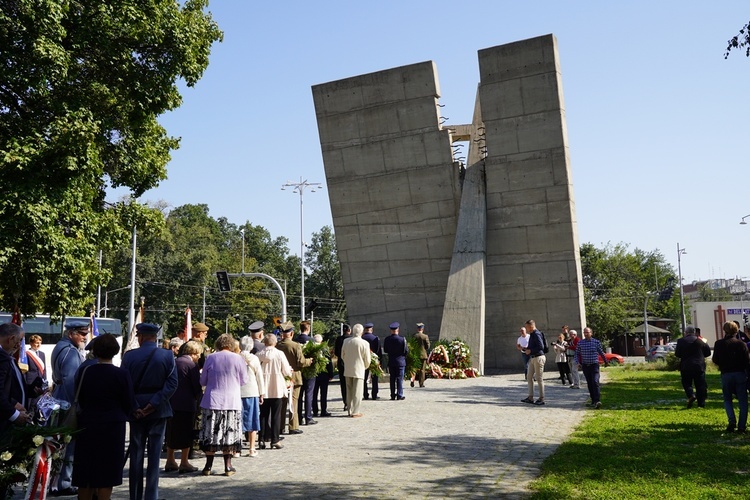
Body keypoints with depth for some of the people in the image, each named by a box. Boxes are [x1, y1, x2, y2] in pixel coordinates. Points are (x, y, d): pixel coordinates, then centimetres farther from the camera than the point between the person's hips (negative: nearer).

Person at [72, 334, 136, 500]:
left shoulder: (84, 371, -5)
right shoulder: (121, 374, -13)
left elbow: (78, 399, 5)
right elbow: (130, 404, -6)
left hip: (87, 425, 3)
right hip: (113, 427, -3)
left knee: (85, 474, 14)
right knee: (106, 474, 6)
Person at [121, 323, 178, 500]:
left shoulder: (129, 356, -4)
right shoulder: (167, 355, -5)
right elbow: (172, 383, -12)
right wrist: (154, 403, -12)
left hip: (136, 410, 1)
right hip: (158, 411, 0)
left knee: (136, 454, 10)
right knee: (154, 453, 4)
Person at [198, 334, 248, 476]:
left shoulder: (211, 358, -1)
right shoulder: (238, 359, -4)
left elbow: (203, 381, 7)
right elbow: (243, 381, 5)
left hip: (212, 402, 1)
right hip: (232, 402, 0)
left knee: (210, 434, 7)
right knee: (229, 434, 6)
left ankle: (208, 466, 12)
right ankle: (228, 466, 9)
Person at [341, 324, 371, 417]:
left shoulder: (346, 341, -2)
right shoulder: (364, 343, -13)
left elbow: (342, 355, 10)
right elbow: (367, 360, -7)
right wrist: (365, 367, 13)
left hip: (347, 371, 4)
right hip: (359, 370, -4)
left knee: (349, 391, 14)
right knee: (357, 392, 3)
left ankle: (350, 411, 20)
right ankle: (355, 412, 5)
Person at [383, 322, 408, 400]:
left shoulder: (387, 339, -5)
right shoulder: (402, 339, -14)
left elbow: (385, 350, 4)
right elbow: (406, 351, -8)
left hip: (391, 362, 3)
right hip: (400, 361, -3)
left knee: (392, 379, 11)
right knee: (400, 379, 3)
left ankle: (392, 395, 15)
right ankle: (399, 395, 3)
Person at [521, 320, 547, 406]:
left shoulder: (537, 334, -15)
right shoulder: (532, 335, 15)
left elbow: (541, 347, -24)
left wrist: (530, 351, -18)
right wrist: (524, 349, 10)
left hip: (538, 358, -10)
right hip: (532, 358, 10)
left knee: (539, 378, -3)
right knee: (529, 378, 9)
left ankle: (541, 399, 5)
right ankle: (530, 398, 14)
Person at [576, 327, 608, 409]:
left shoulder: (596, 342, -2)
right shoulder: (580, 343, 1)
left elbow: (601, 352, 9)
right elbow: (577, 353, 12)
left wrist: (606, 362, 18)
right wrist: (579, 362, 4)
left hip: (594, 365, -3)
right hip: (585, 365, 3)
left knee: (595, 382, -15)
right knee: (589, 383, 8)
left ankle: (597, 401, -21)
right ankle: (593, 399, 18)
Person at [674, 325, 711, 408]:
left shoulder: (681, 341, -4)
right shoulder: (700, 340, 0)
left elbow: (677, 354, -3)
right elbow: (708, 352, 5)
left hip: (686, 367, -1)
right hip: (699, 366, 1)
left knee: (686, 383, 11)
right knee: (700, 385, 7)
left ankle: (690, 395, -16)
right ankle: (701, 404, 7)